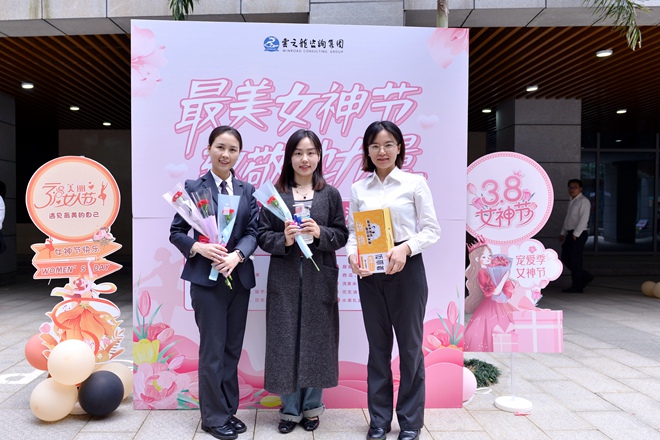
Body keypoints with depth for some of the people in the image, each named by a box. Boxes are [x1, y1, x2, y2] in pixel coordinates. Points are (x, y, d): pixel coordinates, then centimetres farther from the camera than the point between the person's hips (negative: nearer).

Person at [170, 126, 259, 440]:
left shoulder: (247, 190, 8)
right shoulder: (193, 187, -1)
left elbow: (253, 232, -1)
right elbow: (176, 232, -2)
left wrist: (237, 255, -19)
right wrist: (199, 247, -21)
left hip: (239, 278, 4)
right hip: (206, 279, -4)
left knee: (232, 349, 13)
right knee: (213, 351, 3)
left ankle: (229, 410, 27)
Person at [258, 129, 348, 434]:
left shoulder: (330, 194, 4)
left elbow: (342, 236, 4)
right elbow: (262, 236, 2)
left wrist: (321, 233, -15)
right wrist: (283, 239, -17)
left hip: (319, 278, 0)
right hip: (284, 279, 0)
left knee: (316, 340, 7)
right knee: (285, 341, 5)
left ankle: (311, 407, 26)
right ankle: (290, 408, 22)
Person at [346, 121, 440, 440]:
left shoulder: (415, 183, -1)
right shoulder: (358, 189, 7)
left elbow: (431, 229, -4)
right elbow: (352, 231, 6)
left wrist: (406, 247, -21)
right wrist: (352, 254, -14)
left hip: (406, 270, -2)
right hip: (370, 273, 3)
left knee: (410, 344, 7)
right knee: (378, 345, 12)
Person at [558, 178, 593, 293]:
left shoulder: (583, 201, -9)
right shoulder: (571, 202, 18)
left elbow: (583, 219, -18)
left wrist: (575, 234, -23)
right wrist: (563, 233, 19)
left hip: (579, 234, -9)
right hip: (570, 233, 9)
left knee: (575, 259, -5)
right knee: (565, 258, 10)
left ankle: (576, 286, 4)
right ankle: (585, 277, 25)